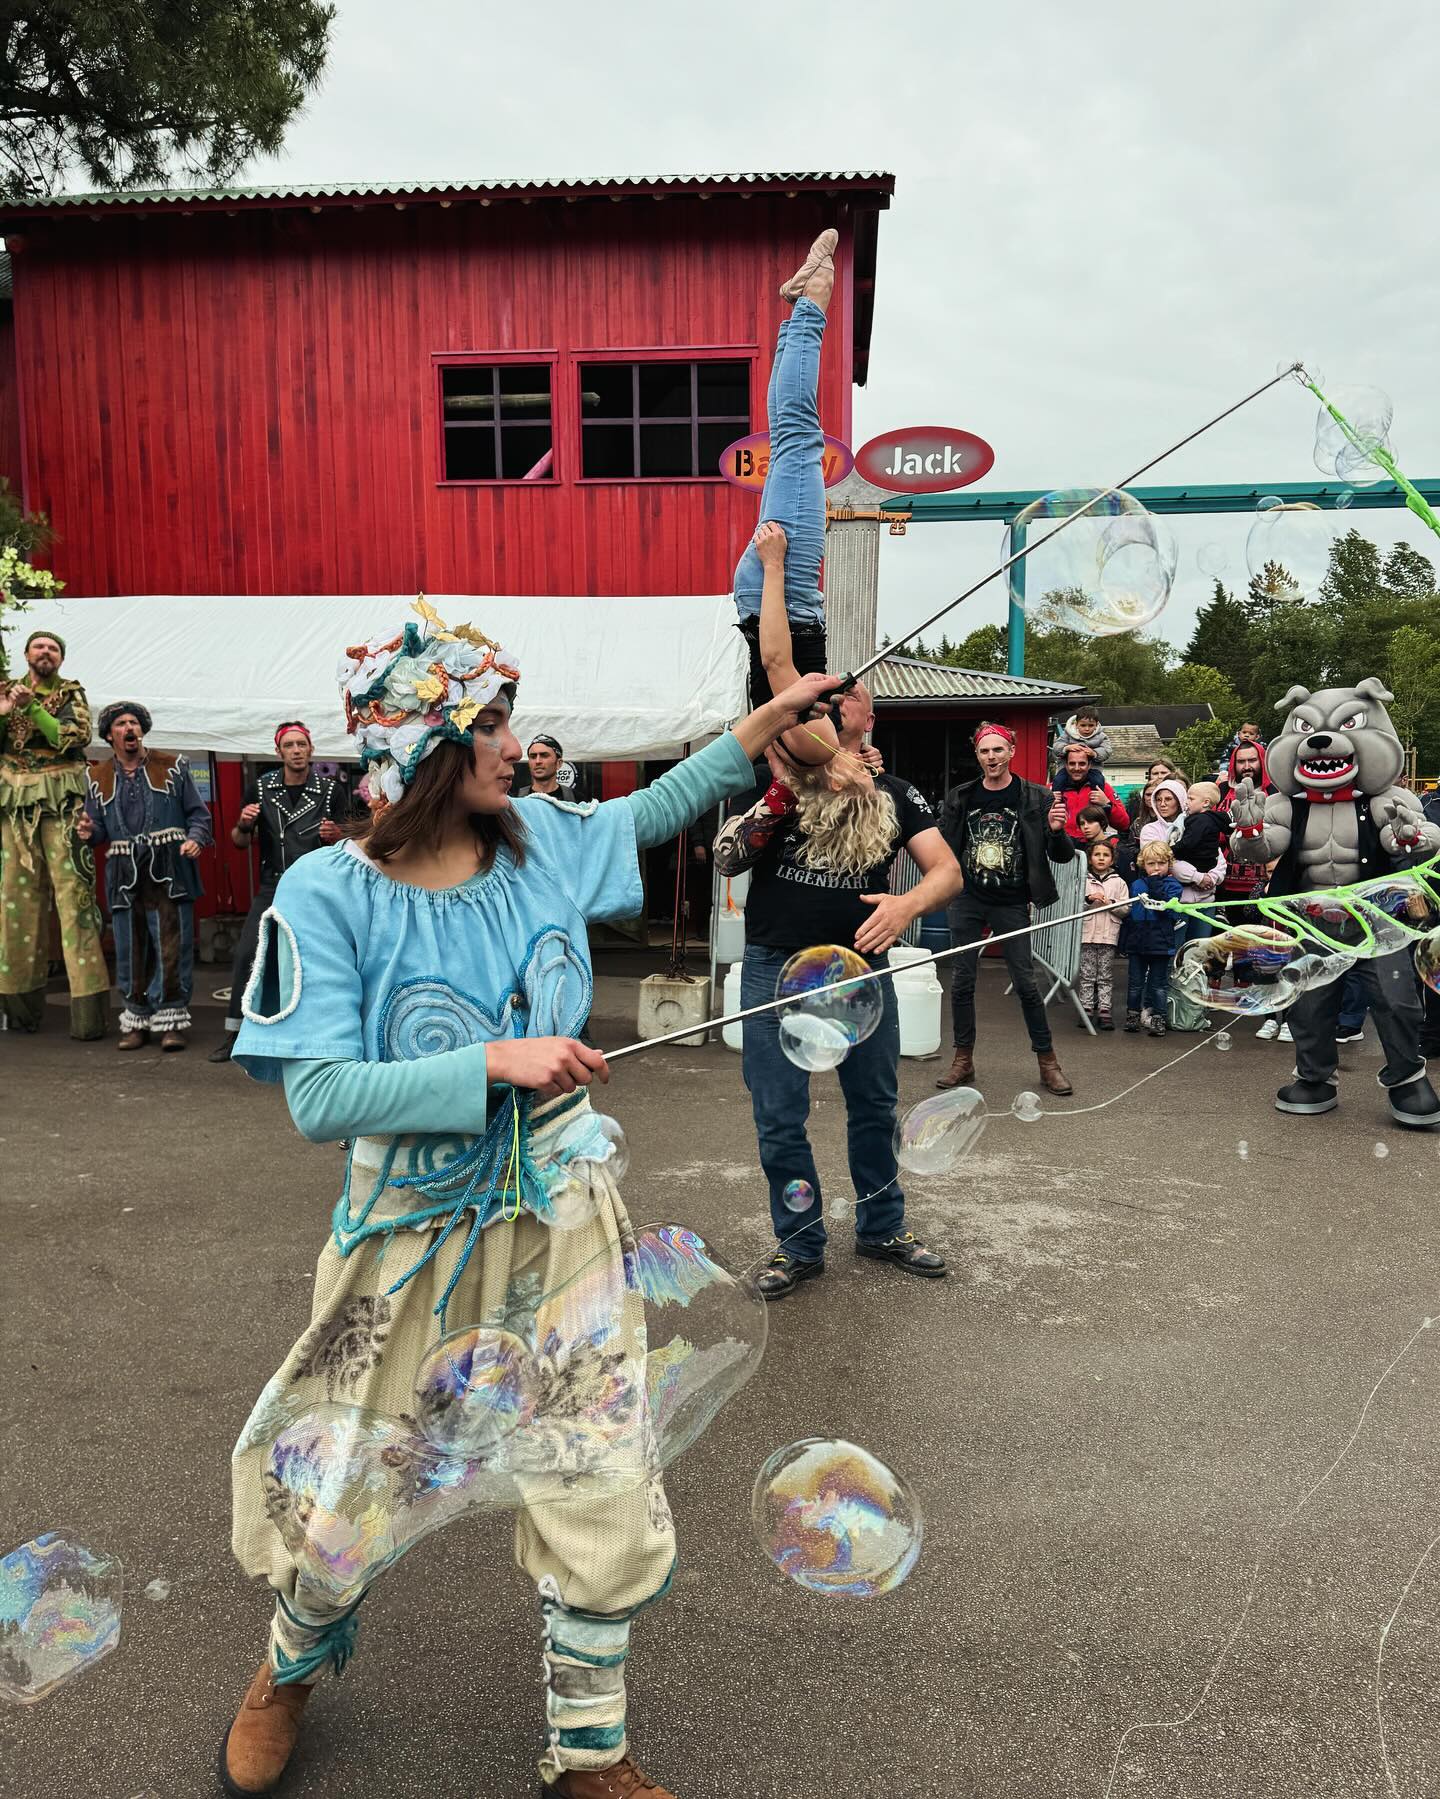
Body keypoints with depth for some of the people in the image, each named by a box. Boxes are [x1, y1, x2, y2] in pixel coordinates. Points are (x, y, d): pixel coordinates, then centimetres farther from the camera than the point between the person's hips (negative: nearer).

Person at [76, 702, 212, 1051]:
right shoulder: (99, 779, 14)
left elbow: (198, 813, 7)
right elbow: (99, 828, 16)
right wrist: (90, 831, -7)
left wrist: (195, 839, -12)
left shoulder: (172, 767, 7)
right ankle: (137, 1020, 16)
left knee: (171, 947, -5)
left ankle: (170, 1020, 3)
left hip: (168, 870, -3)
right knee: (131, 950, 6)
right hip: (125, 875, 3)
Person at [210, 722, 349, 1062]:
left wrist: (335, 836, -17)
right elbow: (239, 842, 11)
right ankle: (233, 1032, 4)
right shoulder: (260, 789, 4)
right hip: (272, 887, 1)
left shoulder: (331, 790, 0)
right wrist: (244, 824, -11)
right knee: (247, 954, -5)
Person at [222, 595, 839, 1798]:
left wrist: (767, 720, 12)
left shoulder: (541, 838, -5)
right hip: (415, 1231, -3)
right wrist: (496, 1065, -28)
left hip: (562, 1216, 3)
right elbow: (320, 1097, -22)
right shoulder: (331, 896, -17)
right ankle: (297, 1664, 53)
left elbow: (651, 812, 16)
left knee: (602, 1495, 8)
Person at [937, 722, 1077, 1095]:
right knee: (962, 981, 3)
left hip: (1012, 904, -2)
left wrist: (1056, 831, -22)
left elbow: (1062, 856, -2)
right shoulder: (960, 798, 4)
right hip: (967, 901, 3)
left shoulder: (1034, 798, -3)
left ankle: (1047, 1061, 12)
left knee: (1025, 982, -2)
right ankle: (963, 1060, 15)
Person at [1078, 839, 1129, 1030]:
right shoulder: (1083, 880, 5)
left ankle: (1104, 1010, 5)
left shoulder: (1119, 882, 6)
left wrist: (1110, 903, -13)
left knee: (1106, 976, 4)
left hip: (1109, 935, 0)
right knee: (1086, 974, 2)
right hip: (1087, 933, 0)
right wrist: (1088, 899, -14)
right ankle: (1087, 1009, 6)